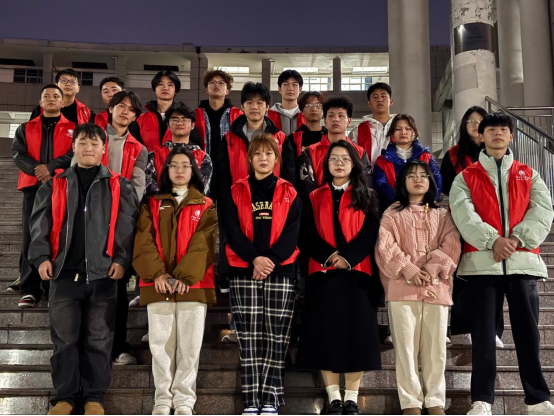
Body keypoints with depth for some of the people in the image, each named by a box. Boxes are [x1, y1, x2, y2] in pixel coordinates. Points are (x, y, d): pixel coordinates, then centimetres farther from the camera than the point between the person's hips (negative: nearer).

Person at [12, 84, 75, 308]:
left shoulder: (73, 129, 12)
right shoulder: (26, 128, 17)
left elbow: (76, 154, -3)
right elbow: (18, 154, 4)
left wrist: (51, 168, -16)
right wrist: (38, 171, -14)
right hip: (33, 187, 2)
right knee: (31, 237, -3)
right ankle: (29, 290, -2)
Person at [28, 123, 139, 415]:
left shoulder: (119, 186, 8)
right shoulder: (55, 185, 12)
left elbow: (128, 225, 2)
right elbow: (40, 223, 8)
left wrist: (122, 259, -9)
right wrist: (41, 256, -5)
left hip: (103, 273, -1)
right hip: (64, 273, 1)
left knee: (98, 339, 3)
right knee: (64, 338, 5)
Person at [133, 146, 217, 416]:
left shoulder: (206, 207, 10)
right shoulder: (152, 205, 14)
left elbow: (203, 245, -3)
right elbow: (144, 242, 2)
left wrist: (185, 276, -16)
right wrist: (157, 274, -14)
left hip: (194, 285, -1)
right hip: (158, 285, 1)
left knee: (189, 345, 1)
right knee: (161, 344, 3)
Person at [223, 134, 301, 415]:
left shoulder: (289, 194, 11)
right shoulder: (236, 192, 10)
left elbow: (292, 233, 0)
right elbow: (232, 231, 0)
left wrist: (272, 259, -15)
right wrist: (253, 258, -16)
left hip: (280, 271, 0)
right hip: (244, 271, 0)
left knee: (276, 337, -1)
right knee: (249, 338, -1)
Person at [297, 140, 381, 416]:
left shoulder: (366, 197, 11)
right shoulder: (315, 198, 13)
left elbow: (370, 234, -1)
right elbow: (308, 235, 4)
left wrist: (347, 258, -15)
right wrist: (330, 256, -12)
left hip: (357, 272, -1)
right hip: (322, 273, 1)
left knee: (356, 331, -3)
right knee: (325, 332, -3)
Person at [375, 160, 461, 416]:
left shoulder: (442, 214, 17)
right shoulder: (393, 213, 10)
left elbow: (452, 244, 3)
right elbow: (385, 245, -3)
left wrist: (432, 269, -12)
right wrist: (409, 270, -14)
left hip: (436, 287, 2)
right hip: (402, 287, -2)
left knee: (435, 346, 2)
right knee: (405, 345, -3)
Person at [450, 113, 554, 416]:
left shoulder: (529, 175, 17)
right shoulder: (466, 178, 11)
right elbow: (463, 214, -6)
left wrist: (517, 238, -15)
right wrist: (493, 240, -20)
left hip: (523, 260, 1)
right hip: (482, 261, -1)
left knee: (528, 331, 3)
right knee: (484, 332, 0)